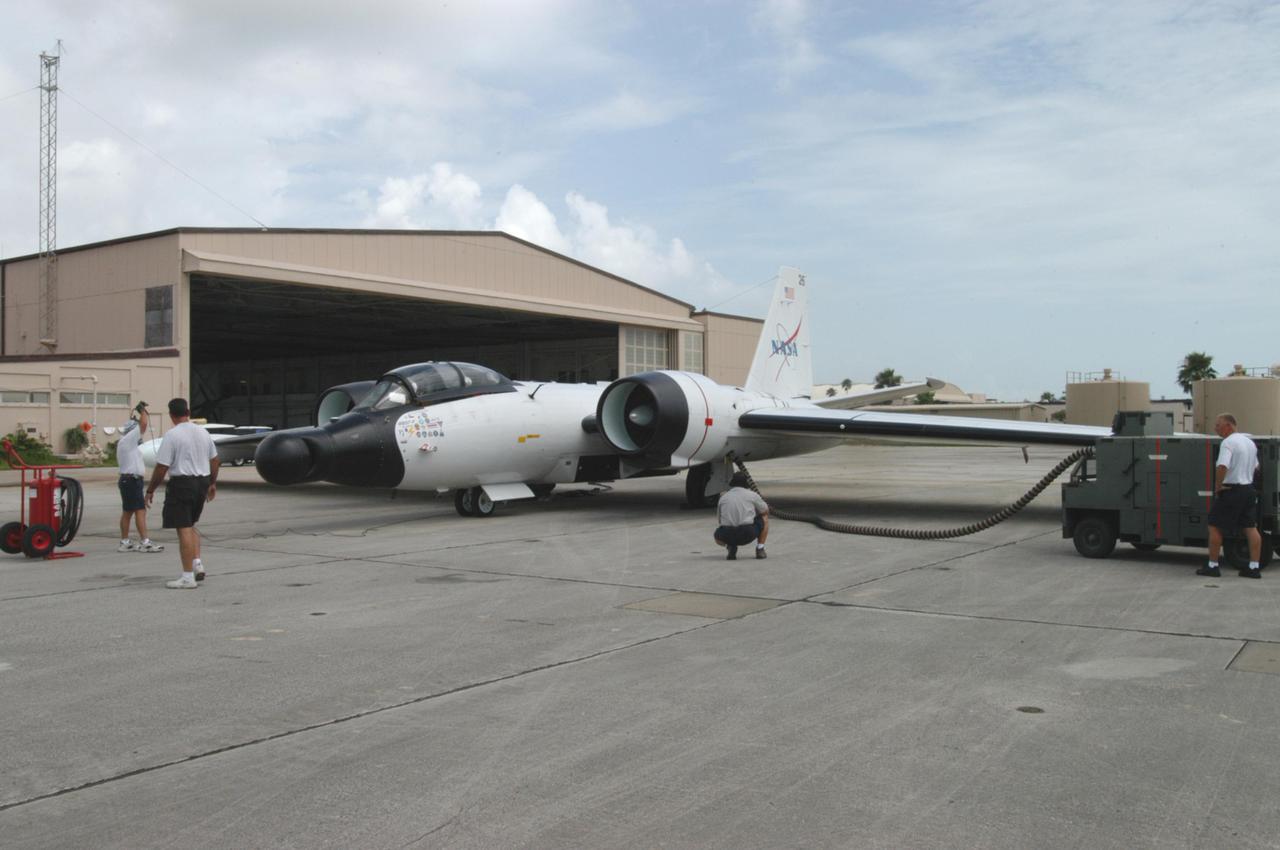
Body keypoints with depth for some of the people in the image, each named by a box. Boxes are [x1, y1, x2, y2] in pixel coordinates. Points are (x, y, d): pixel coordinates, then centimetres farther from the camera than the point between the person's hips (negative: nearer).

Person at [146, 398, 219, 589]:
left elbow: (162, 467, -13)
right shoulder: (203, 432, 9)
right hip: (202, 482, 7)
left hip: (182, 483, -7)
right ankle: (197, 564, 10)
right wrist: (213, 483, 28)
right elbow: (214, 460, 17)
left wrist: (150, 490, -2)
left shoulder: (172, 435, -11)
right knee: (190, 525, 22)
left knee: (184, 529, -3)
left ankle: (188, 577, -1)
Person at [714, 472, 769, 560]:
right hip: (748, 534, -1)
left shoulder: (723, 497, 17)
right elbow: (766, 511, 27)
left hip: (728, 536, 1)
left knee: (718, 536, 38)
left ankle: (731, 547, 4)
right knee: (764, 518, 27)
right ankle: (760, 549, 17)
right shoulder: (752, 495, 11)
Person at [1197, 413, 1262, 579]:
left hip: (1231, 491, -9)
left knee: (1215, 527, 0)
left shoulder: (1228, 443, -16)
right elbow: (1255, 467, 25)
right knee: (1251, 528, 8)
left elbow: (1222, 467, -28)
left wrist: (1217, 486, -17)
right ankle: (1254, 567, 8)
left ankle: (1213, 566, 1)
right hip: (1249, 489, 9)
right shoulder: (1249, 442, 14)